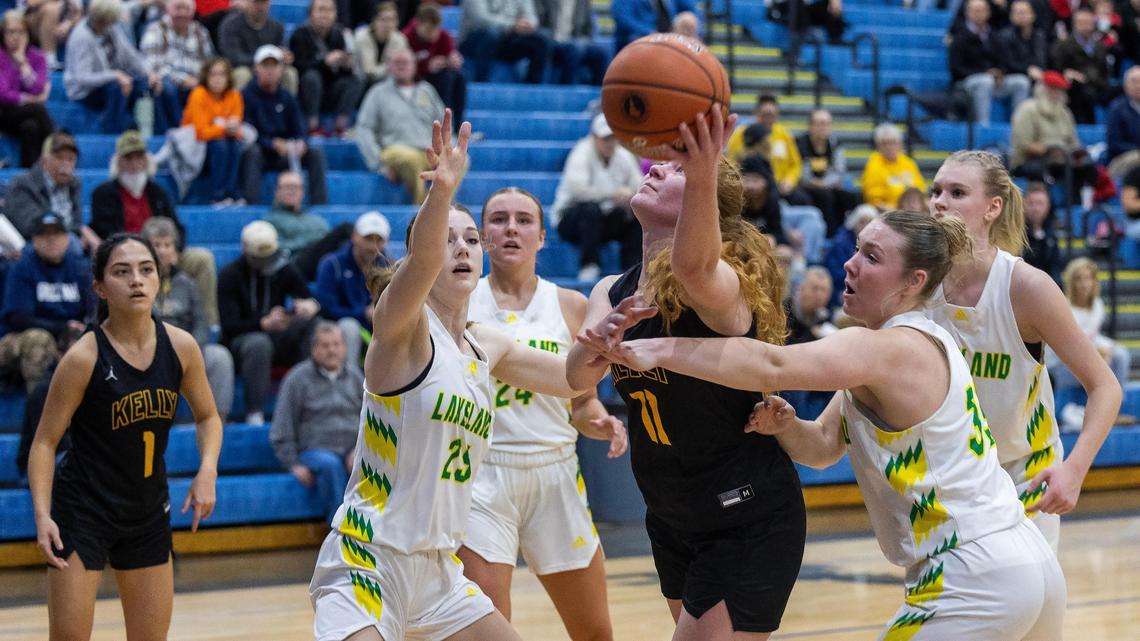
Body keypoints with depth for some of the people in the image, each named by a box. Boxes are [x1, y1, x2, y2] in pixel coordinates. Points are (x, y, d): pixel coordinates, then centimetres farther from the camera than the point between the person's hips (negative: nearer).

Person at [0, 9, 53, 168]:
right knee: (38, 109, -30)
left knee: (30, 127, -33)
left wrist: (22, 61, -11)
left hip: (28, 115, 3)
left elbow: (38, 90, -10)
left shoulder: (36, 56, 6)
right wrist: (33, 100, -8)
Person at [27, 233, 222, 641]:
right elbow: (45, 442, -12)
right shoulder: (84, 357, -17)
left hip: (149, 512, 5)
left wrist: (207, 471, -8)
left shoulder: (180, 347, -6)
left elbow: (207, 416, 10)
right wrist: (43, 515, -24)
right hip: (83, 510, -5)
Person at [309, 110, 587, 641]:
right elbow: (422, 258, -31)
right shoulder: (401, 324, -10)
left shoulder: (487, 348, 11)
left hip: (438, 569, 8)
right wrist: (442, 190, -51)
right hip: (366, 561, -8)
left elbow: (572, 377, 25)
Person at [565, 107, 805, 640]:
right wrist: (594, 345, -37)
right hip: (671, 522, 8)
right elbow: (576, 377, -14)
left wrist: (702, 176, -63)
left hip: (748, 521, -8)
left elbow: (694, 265, -45)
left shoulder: (719, 282, -20)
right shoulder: (613, 293, 2)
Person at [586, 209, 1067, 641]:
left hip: (972, 581, -10)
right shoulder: (922, 344, 15)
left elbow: (772, 367, -31)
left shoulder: (887, 348, -15)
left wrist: (659, 350, -33)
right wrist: (785, 425, -9)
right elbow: (823, 446, 12)